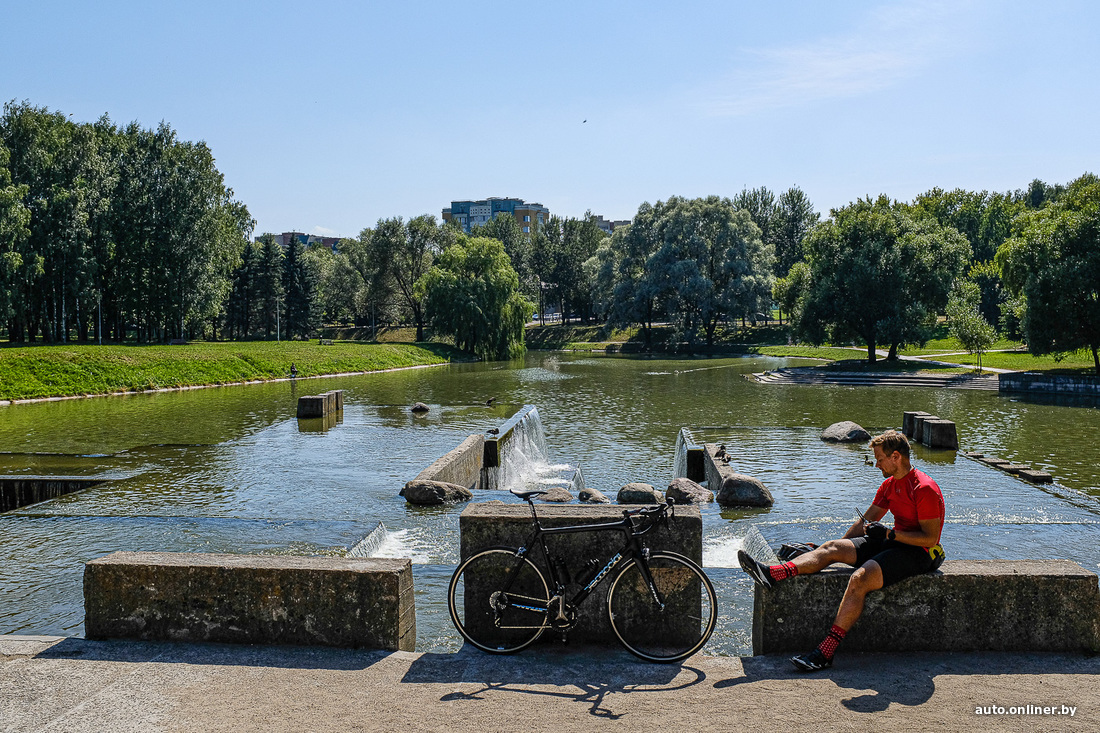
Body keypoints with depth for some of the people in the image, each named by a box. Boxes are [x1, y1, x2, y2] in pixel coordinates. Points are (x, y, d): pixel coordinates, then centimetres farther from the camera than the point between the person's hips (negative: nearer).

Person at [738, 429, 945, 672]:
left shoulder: (924, 489, -16)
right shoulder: (890, 484, 11)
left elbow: (931, 537, -19)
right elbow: (867, 520, 18)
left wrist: (890, 534, -23)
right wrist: (840, 548, 14)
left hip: (919, 553, -9)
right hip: (892, 542, 9)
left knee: (859, 579, -31)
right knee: (832, 547, -8)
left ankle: (825, 652, -32)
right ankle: (772, 574, -22)